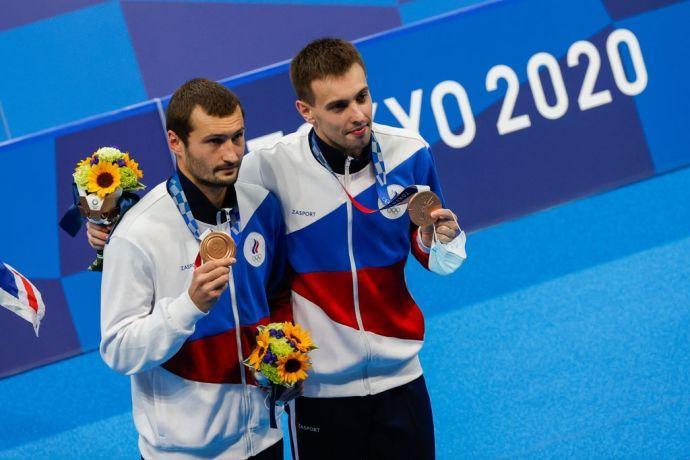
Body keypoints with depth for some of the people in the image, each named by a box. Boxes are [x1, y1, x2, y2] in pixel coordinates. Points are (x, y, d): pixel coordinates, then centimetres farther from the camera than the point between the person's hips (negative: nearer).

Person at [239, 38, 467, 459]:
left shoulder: (410, 153, -6)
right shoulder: (269, 169, -16)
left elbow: (428, 253, 7)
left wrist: (438, 242, -14)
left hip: (399, 375, 2)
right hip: (317, 386, -2)